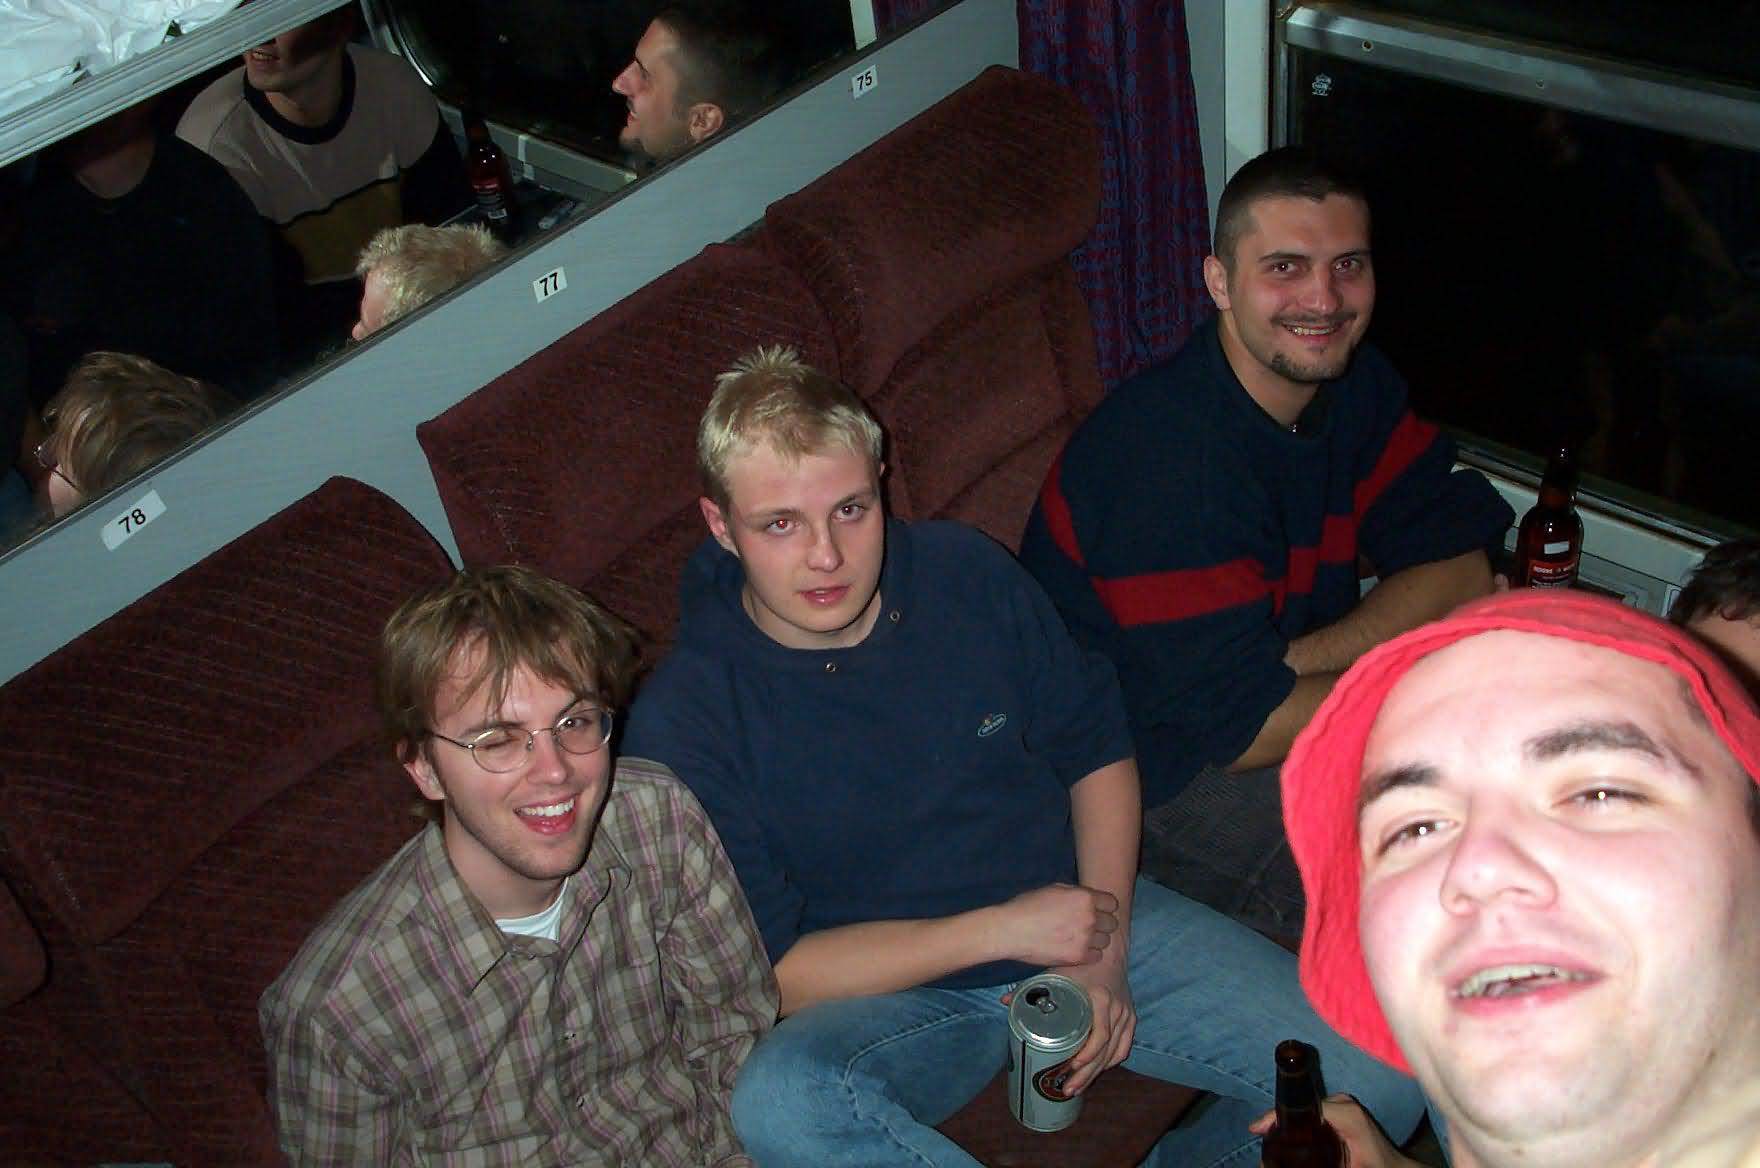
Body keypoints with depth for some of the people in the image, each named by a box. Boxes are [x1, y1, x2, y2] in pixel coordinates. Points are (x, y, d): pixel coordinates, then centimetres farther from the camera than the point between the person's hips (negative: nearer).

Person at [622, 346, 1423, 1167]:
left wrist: (1105, 947, -5)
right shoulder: (682, 721, -15)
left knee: (1382, 1074, -14)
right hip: (895, 997, -3)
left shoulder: (966, 574, -3)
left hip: (1081, 911, 3)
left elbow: (1096, 750, 8)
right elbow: (769, 971, -13)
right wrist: (999, 931, -18)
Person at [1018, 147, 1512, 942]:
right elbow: (1239, 728, -30)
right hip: (1156, 768, -8)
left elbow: (1462, 571, -4)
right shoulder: (1166, 457, -30)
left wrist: (1300, 664, -21)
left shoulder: (1353, 383, -1)